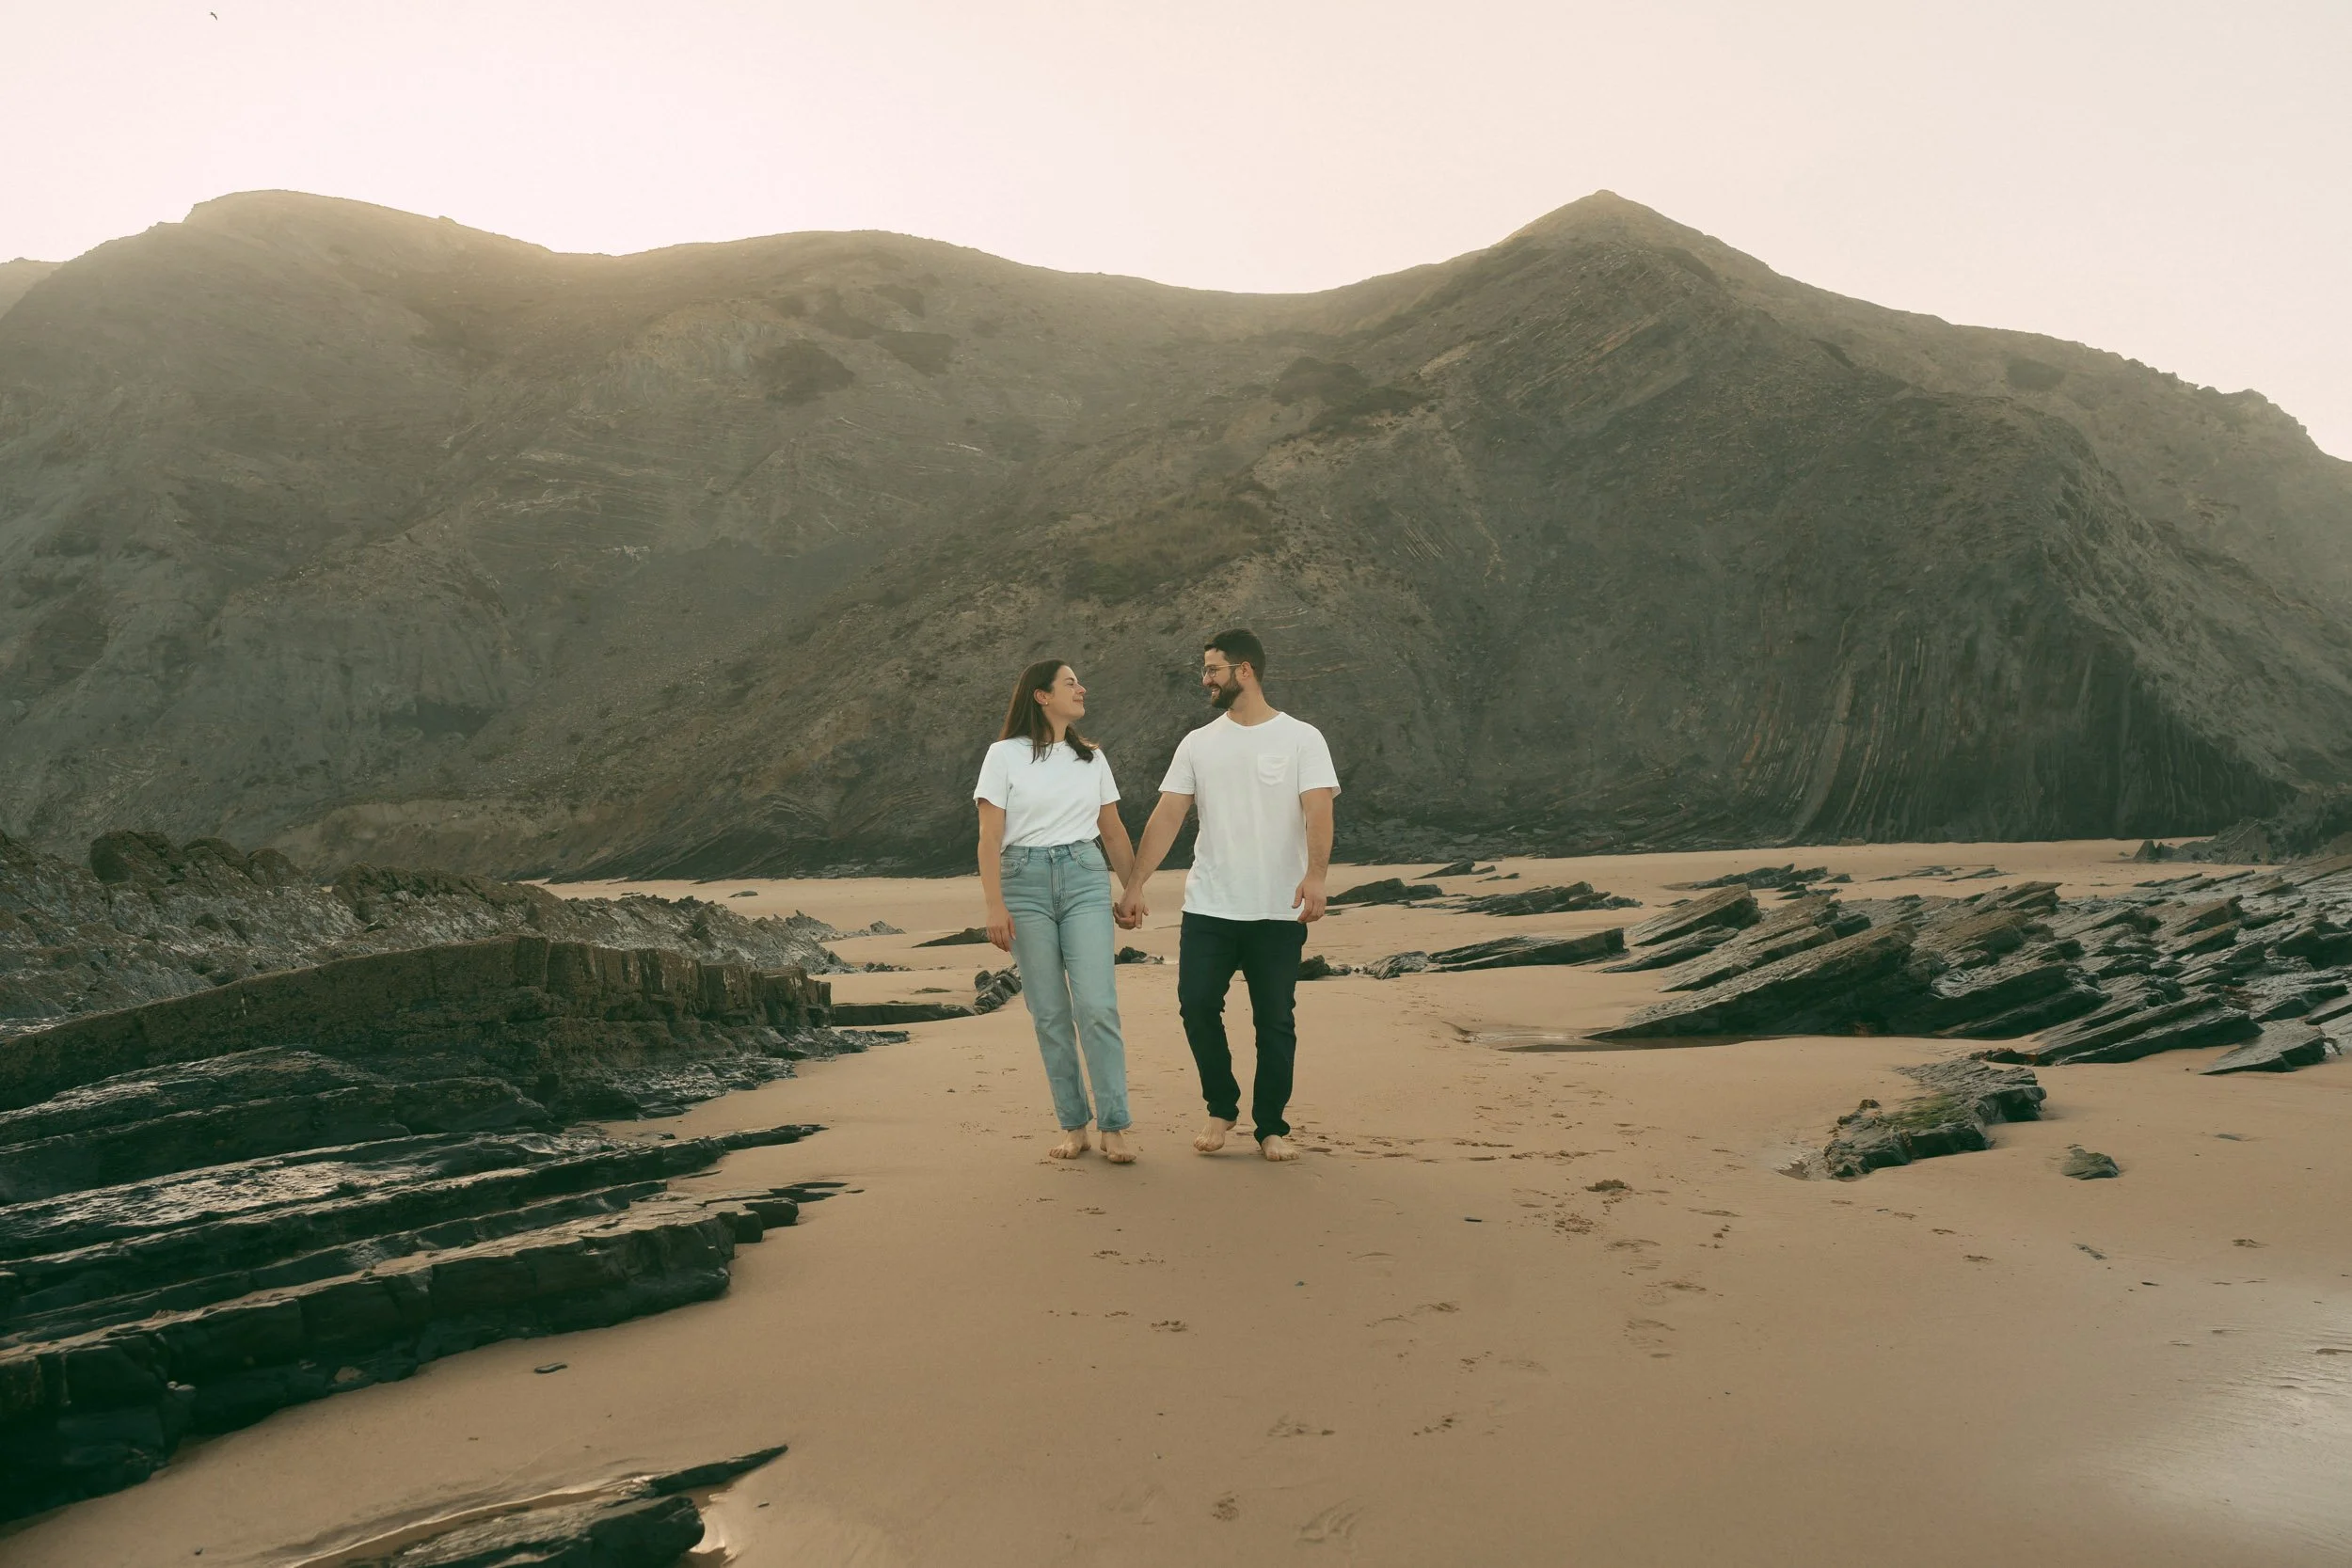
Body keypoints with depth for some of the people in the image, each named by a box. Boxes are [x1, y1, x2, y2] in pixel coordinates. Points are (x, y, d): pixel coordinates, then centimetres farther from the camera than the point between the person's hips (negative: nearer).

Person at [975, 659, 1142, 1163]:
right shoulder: (1005, 755, 1)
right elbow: (989, 838, -3)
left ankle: (1114, 1127, -4)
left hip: (1085, 879, 2)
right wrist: (995, 906, -10)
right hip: (1026, 881, -2)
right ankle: (1073, 1125, 11)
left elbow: (1113, 832, 19)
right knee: (1049, 1013, 1)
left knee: (1097, 1006, -9)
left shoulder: (1093, 757, 13)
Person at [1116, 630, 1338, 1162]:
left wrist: (1315, 875, -29)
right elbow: (1166, 817, 5)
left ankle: (1271, 1127, 18)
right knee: (1197, 1005, -4)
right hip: (1208, 908, 3)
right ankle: (1221, 1108, 18)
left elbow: (1318, 812, -12)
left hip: (1279, 912, -3)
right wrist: (1134, 886, -3)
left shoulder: (1301, 738, -1)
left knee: (1275, 1020, 3)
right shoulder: (1198, 744, 9)